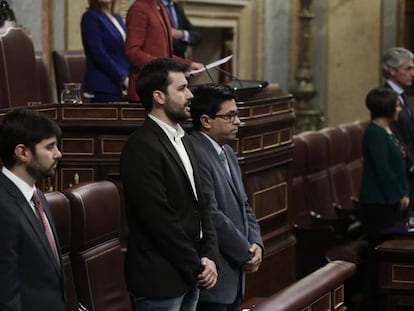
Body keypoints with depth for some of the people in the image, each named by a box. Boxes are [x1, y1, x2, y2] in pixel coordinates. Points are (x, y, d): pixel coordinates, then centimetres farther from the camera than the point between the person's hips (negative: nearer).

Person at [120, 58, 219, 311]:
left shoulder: (182, 141, 13)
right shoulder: (142, 148, -16)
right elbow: (160, 220, -19)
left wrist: (209, 257, 0)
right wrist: (197, 266, -12)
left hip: (190, 275, 8)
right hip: (160, 278, -8)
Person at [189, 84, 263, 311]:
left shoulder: (227, 153, 15)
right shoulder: (194, 155, -18)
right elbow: (211, 215, -21)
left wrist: (256, 244, 2)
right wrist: (246, 253, -11)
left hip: (233, 274, 9)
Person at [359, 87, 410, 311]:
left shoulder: (387, 131, 13)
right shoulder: (375, 133, -16)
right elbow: (383, 169, -20)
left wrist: (404, 193, 10)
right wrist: (398, 196, -14)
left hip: (392, 201, 9)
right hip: (378, 203, -9)